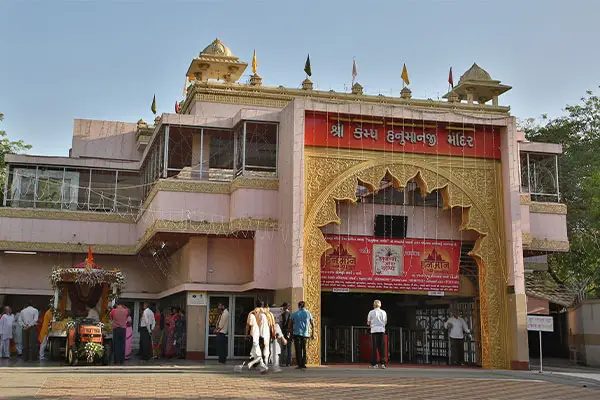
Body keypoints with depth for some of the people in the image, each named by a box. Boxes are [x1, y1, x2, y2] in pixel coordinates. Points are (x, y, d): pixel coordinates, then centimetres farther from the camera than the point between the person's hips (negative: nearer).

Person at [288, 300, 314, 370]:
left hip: (297, 333, -1)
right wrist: (312, 334, 15)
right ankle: (303, 364, 11)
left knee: (298, 350, 2)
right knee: (304, 349, 12)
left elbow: (289, 326, 4)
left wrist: (290, 332, 16)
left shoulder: (294, 314, 3)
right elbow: (313, 325, 7)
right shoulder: (308, 313, 5)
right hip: (305, 334, 1)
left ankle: (299, 365, -4)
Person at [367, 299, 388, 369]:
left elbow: (368, 323, 5)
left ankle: (374, 363, 1)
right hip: (382, 330, 2)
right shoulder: (384, 312, 9)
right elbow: (385, 322, 14)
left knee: (374, 347, 2)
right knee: (382, 347, 4)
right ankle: (382, 363, 0)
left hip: (374, 330, -2)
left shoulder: (371, 312, 0)